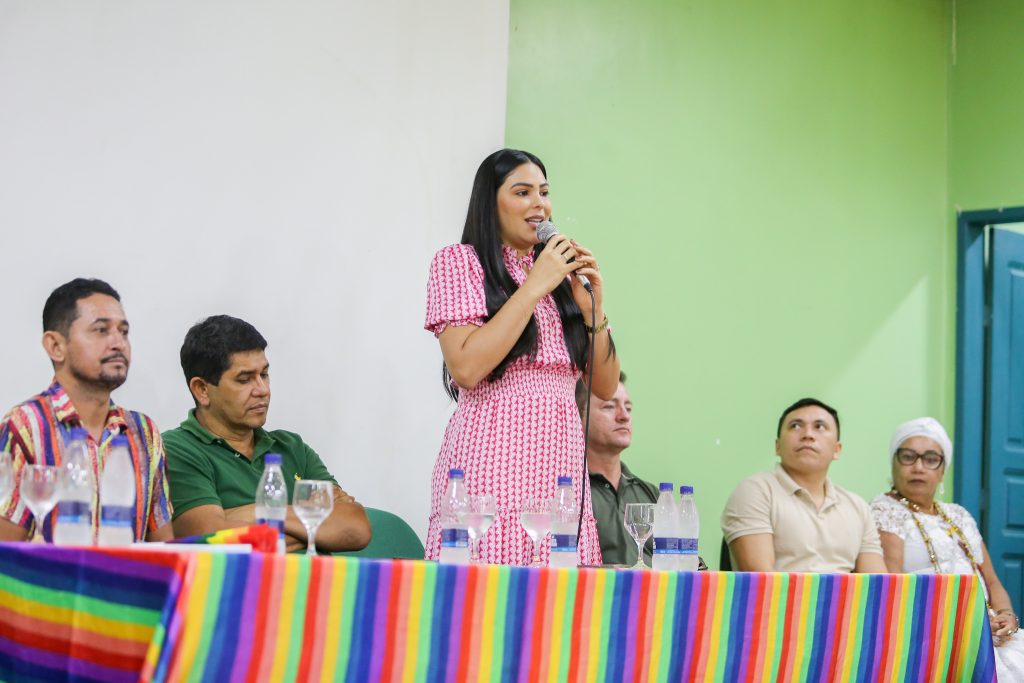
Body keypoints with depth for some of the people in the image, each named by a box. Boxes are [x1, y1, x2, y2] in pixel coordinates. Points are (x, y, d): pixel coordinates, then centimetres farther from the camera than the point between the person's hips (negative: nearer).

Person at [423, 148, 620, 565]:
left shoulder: (560, 278, 20)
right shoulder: (460, 261, 4)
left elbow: (606, 386, 17)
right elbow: (466, 367, -12)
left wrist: (593, 307, 2)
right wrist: (535, 286, -8)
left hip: (561, 464, 5)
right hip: (492, 459, -5)